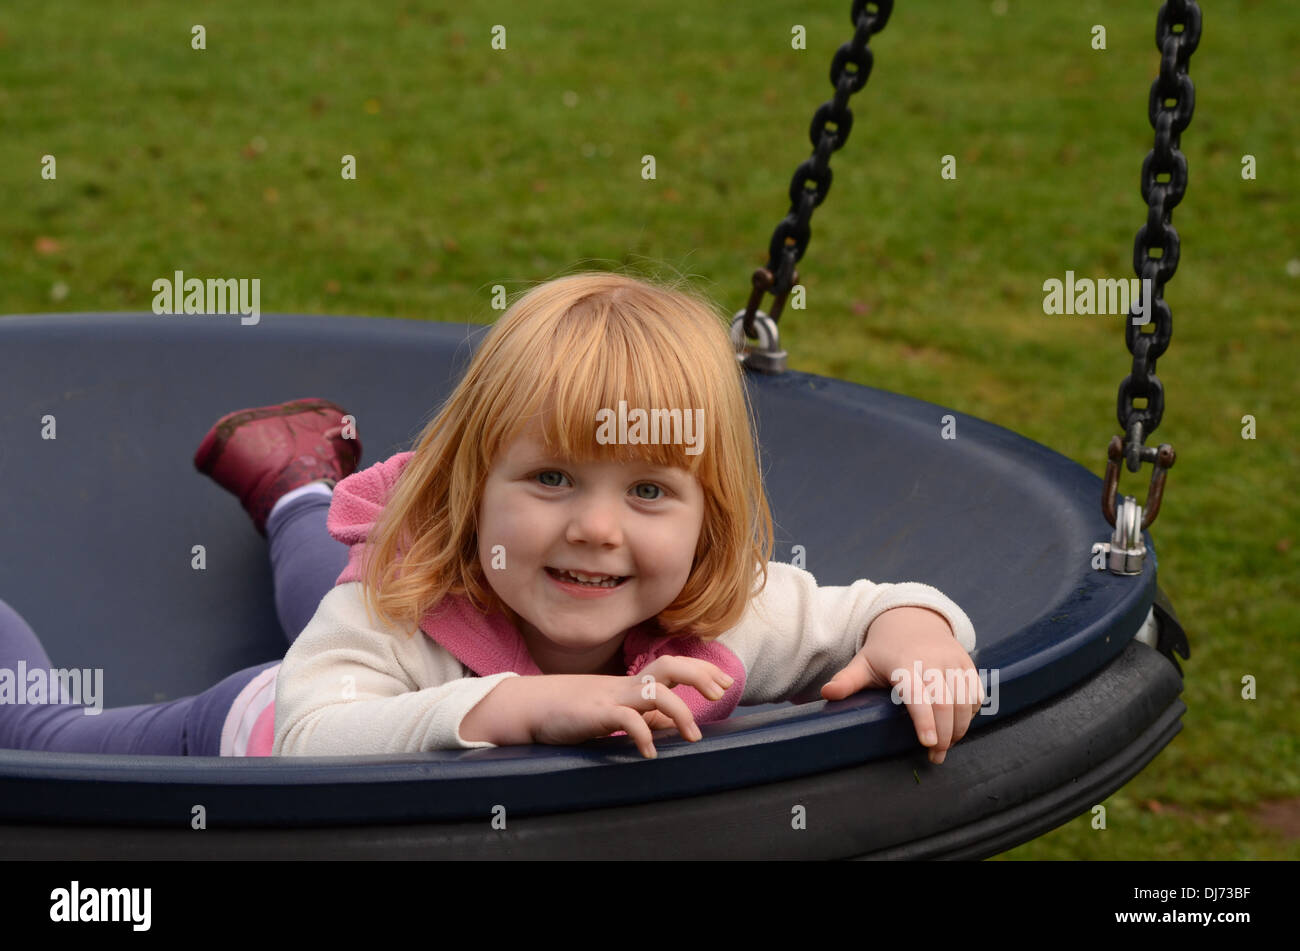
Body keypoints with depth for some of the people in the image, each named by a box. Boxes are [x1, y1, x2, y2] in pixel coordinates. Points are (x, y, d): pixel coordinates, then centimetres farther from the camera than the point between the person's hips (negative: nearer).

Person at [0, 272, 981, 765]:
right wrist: (526, 706, -70)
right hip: (248, 731, -4)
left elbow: (868, 613, -21)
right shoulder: (401, 615, -46)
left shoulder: (730, 623, -34)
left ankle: (296, 491, 59)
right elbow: (309, 748, -61)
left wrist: (911, 627, -46)